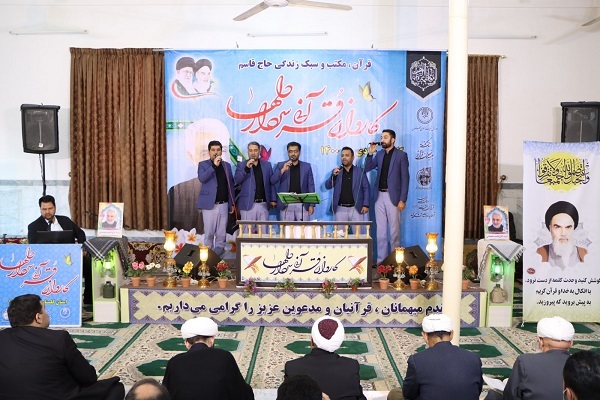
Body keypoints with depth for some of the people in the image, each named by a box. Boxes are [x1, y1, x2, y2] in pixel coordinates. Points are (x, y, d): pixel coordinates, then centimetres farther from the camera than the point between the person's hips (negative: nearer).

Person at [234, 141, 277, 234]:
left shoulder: (267, 165, 12)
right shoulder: (242, 165, 6)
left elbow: (271, 183, 11)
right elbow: (236, 180, -8)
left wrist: (273, 199, 5)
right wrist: (247, 168, -20)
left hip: (264, 204, 2)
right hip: (248, 204, -2)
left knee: (263, 232, 5)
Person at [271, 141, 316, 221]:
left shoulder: (307, 166, 10)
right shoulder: (281, 165, 8)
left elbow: (311, 186, 8)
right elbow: (273, 181, -1)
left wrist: (311, 205, 1)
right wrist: (283, 170, -15)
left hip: (303, 204, 0)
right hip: (286, 204, 0)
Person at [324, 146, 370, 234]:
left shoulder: (360, 171, 5)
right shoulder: (336, 171, 9)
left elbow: (366, 188, 2)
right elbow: (327, 186, 3)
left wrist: (366, 205, -7)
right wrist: (334, 175, -14)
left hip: (356, 209, -1)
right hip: (340, 209, 2)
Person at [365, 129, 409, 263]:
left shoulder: (401, 155, -3)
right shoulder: (379, 154, 12)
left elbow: (404, 178, -6)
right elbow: (367, 168, 10)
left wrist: (402, 200, -11)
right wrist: (370, 153, -3)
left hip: (393, 197, -5)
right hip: (379, 196, 5)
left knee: (394, 231, 1)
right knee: (380, 231, 8)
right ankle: (381, 260, 15)